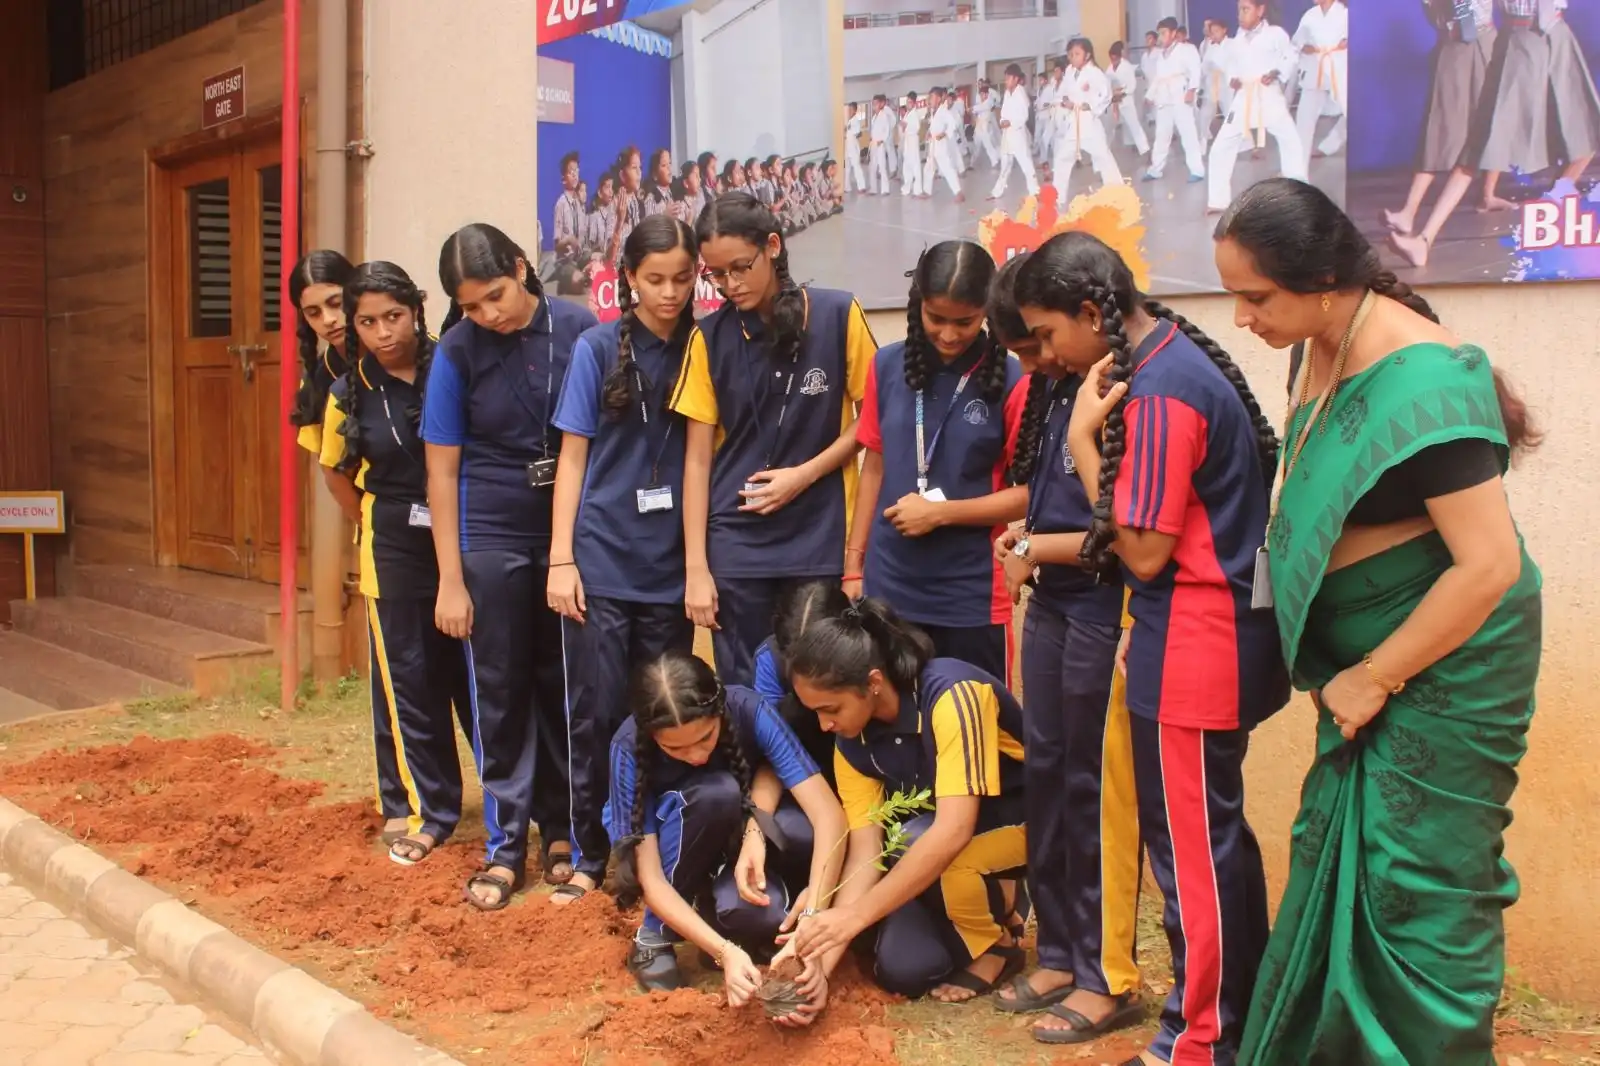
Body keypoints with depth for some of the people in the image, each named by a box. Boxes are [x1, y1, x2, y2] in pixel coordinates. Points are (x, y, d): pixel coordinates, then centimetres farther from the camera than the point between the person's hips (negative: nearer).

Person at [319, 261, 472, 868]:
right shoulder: (350, 395, 0)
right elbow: (335, 471, 16)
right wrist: (375, 528, 11)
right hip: (396, 550, 2)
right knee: (408, 679, 6)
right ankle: (426, 812, 17)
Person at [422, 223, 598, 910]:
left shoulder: (579, 331, -8)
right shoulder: (457, 351, -7)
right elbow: (442, 469, -3)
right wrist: (451, 578, -5)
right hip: (493, 539, 0)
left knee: (564, 685, 10)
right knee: (500, 692, 6)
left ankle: (560, 828, 24)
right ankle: (505, 847, 15)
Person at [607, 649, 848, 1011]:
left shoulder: (748, 710, -29)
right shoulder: (630, 747, -30)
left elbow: (829, 814, -35)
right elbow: (650, 879, -30)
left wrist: (813, 919, -47)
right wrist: (725, 951, -43)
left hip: (740, 833, 2)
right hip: (675, 853, -1)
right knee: (715, 792, -36)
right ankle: (655, 935, -17)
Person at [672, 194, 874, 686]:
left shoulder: (838, 315, -3)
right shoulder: (710, 337, 2)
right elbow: (698, 458, 2)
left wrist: (804, 474, -11)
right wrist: (696, 567, -3)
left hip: (821, 541, -1)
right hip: (736, 547, 1)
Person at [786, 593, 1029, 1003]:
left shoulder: (952, 692, -32)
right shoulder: (852, 743, -10)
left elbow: (953, 830, -38)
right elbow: (866, 852, -13)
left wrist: (855, 915, -40)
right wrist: (821, 961, -25)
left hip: (1023, 817, -6)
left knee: (909, 845, -33)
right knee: (901, 969, -13)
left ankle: (997, 943, -5)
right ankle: (996, 902, 14)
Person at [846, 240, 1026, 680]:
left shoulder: (1010, 381, -8)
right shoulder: (888, 365, 2)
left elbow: (1029, 492, -6)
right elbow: (874, 467, 10)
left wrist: (940, 513, -14)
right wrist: (854, 567, 8)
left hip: (971, 600, -3)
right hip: (886, 590, 3)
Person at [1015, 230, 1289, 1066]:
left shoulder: (1157, 394, -21)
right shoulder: (1177, 355, 9)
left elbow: (1144, 552, -18)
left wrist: (1082, 438, -15)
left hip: (1193, 649, -10)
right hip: (1212, 631, 10)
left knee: (1188, 845, 2)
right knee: (1217, 835, 18)